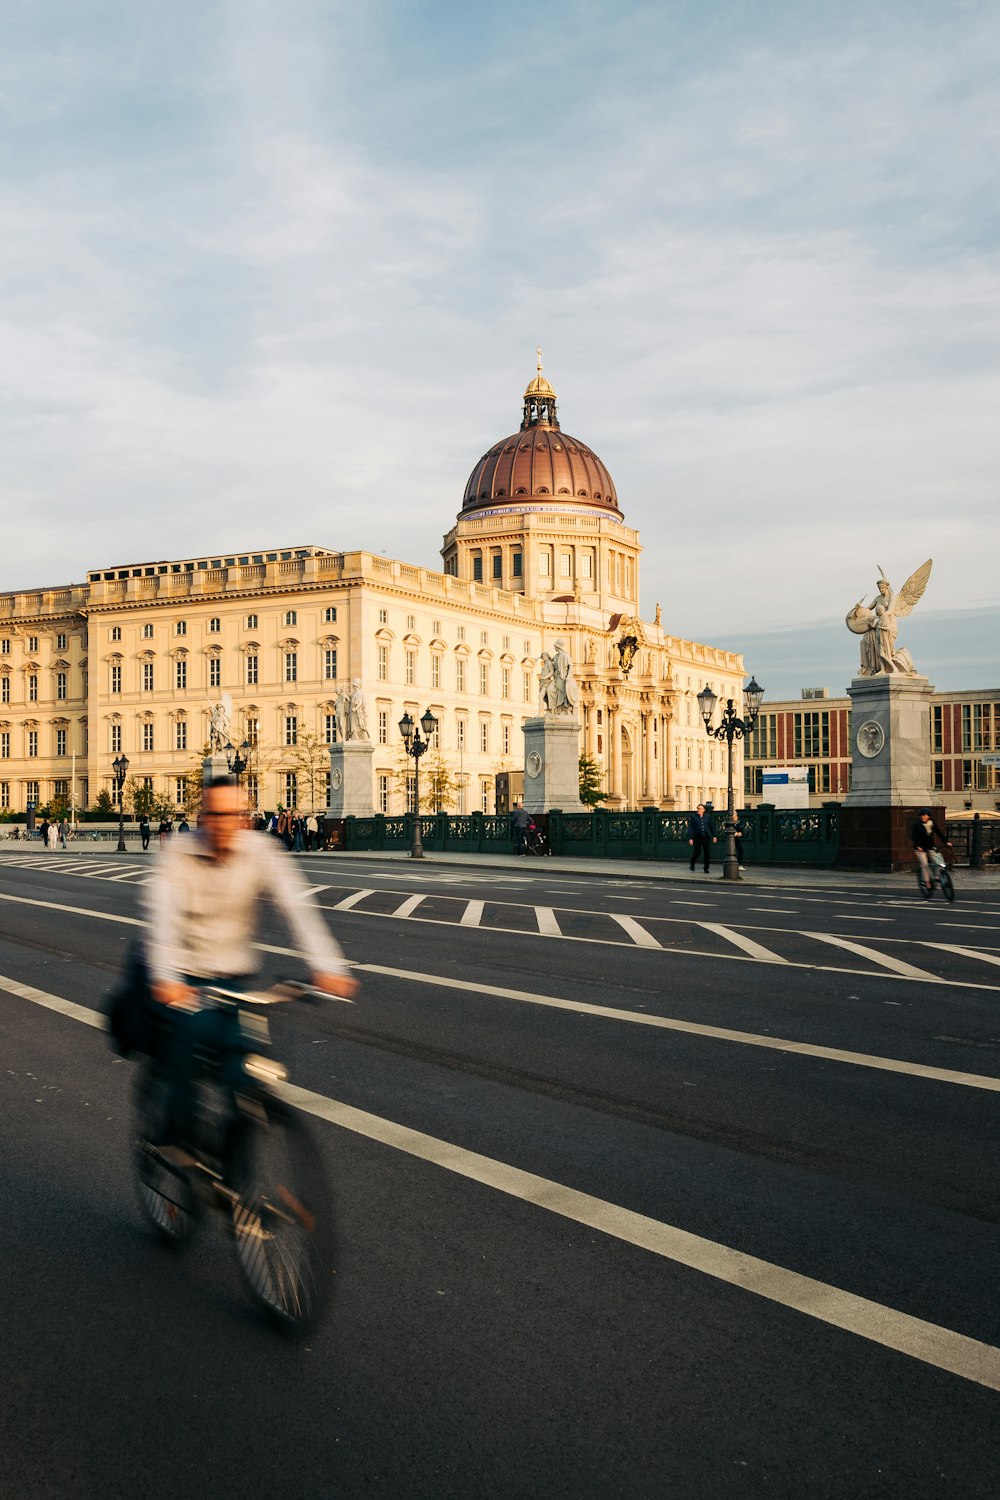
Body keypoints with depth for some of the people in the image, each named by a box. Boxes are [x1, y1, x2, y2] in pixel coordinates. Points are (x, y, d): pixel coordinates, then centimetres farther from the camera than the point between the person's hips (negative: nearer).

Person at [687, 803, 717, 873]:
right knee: (697, 852, -8)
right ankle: (692, 863, 21)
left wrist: (714, 836, 10)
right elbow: (690, 828, -3)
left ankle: (706, 868, 8)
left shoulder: (707, 817, 8)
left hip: (706, 837, 3)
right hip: (697, 837, -3)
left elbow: (712, 826, 14)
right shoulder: (693, 817, 0)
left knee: (707, 853, -1)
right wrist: (690, 838, -10)